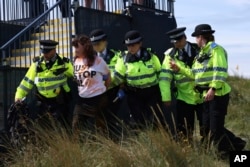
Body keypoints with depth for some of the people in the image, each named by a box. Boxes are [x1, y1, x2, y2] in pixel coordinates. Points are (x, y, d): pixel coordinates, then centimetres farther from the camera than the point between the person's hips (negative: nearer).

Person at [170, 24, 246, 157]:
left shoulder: (216, 49, -12)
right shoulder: (201, 53, 17)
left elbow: (220, 72, -23)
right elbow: (195, 73, 22)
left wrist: (213, 89, -30)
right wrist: (179, 69, 18)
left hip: (218, 94, -10)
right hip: (207, 95, 10)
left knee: (216, 127, -9)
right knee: (207, 126, 13)